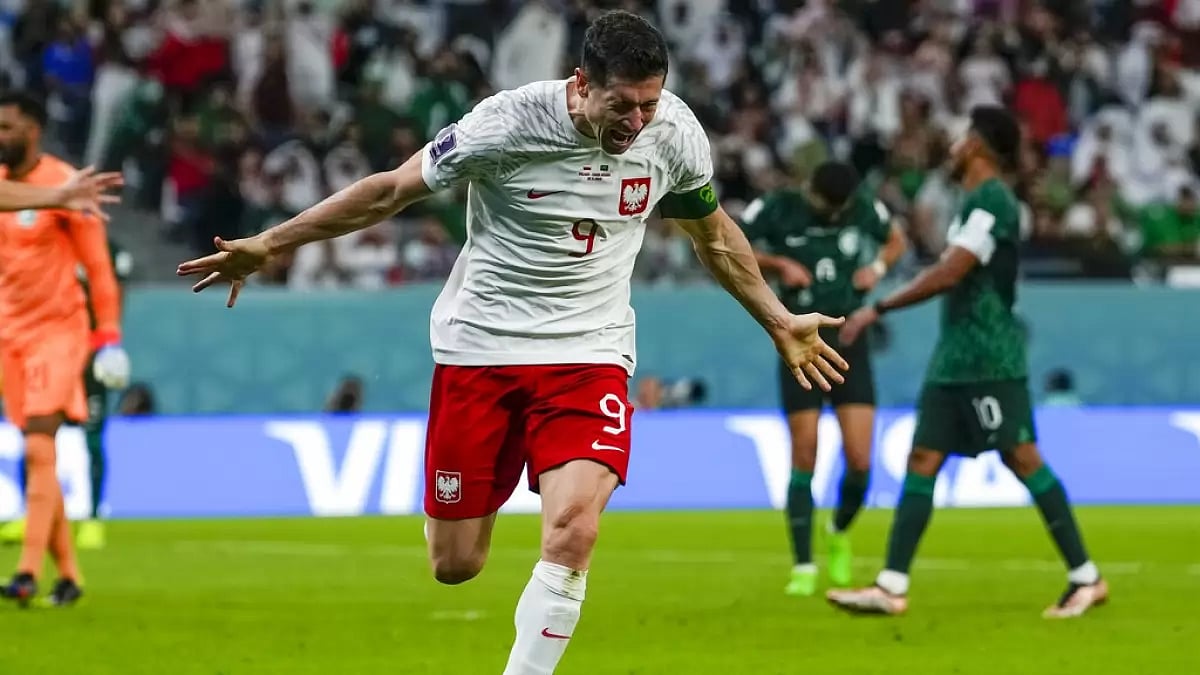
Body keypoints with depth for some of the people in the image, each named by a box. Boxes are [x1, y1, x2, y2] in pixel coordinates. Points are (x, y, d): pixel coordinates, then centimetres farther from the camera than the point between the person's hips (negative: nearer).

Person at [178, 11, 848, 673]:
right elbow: (390, 191, -6)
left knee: (573, 530, -23)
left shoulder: (674, 131, -8)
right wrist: (268, 245, -2)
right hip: (481, 344, -1)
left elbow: (714, 231, 14)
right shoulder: (508, 123, -19)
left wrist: (779, 321, 20)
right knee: (455, 566, 2)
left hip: (590, 352, 1)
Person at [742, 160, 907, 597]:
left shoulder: (865, 210, -1)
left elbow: (896, 240, 19)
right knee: (805, 460, -4)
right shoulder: (777, 210, -8)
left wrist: (878, 267, -2)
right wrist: (778, 264, -13)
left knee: (860, 462, -5)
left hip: (850, 345, 2)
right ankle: (803, 567, 4)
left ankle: (840, 534, 25)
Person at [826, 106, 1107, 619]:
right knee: (922, 461, 4)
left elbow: (948, 274, -22)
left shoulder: (990, 200, -14)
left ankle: (1086, 579, -1)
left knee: (1022, 460, -7)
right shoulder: (977, 201, 16)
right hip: (955, 359, 10)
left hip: (988, 360, -10)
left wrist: (876, 310, -18)